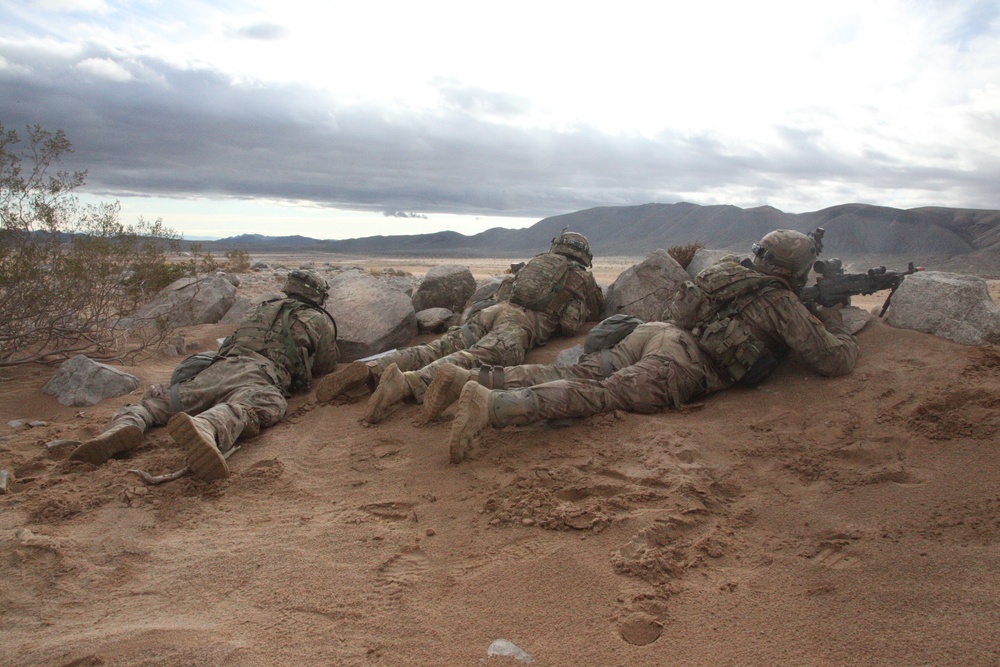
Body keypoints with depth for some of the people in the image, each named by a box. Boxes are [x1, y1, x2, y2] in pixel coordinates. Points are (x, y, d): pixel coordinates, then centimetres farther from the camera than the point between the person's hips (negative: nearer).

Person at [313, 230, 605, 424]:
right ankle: (408, 383, -57)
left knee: (436, 349, -11)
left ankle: (370, 370, -34)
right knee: (474, 360, -30)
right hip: (524, 322, -5)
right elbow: (598, 310, 34)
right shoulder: (583, 277, 27)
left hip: (495, 309, 5)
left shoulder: (538, 260, 38)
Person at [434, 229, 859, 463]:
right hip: (678, 366, -7)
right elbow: (836, 360, 11)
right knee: (596, 394, -22)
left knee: (573, 376, -3)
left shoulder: (729, 270, 27)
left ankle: (468, 379, -16)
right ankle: (490, 405, -42)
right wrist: (835, 325, 33)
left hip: (651, 331, 7)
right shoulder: (783, 303, 8)